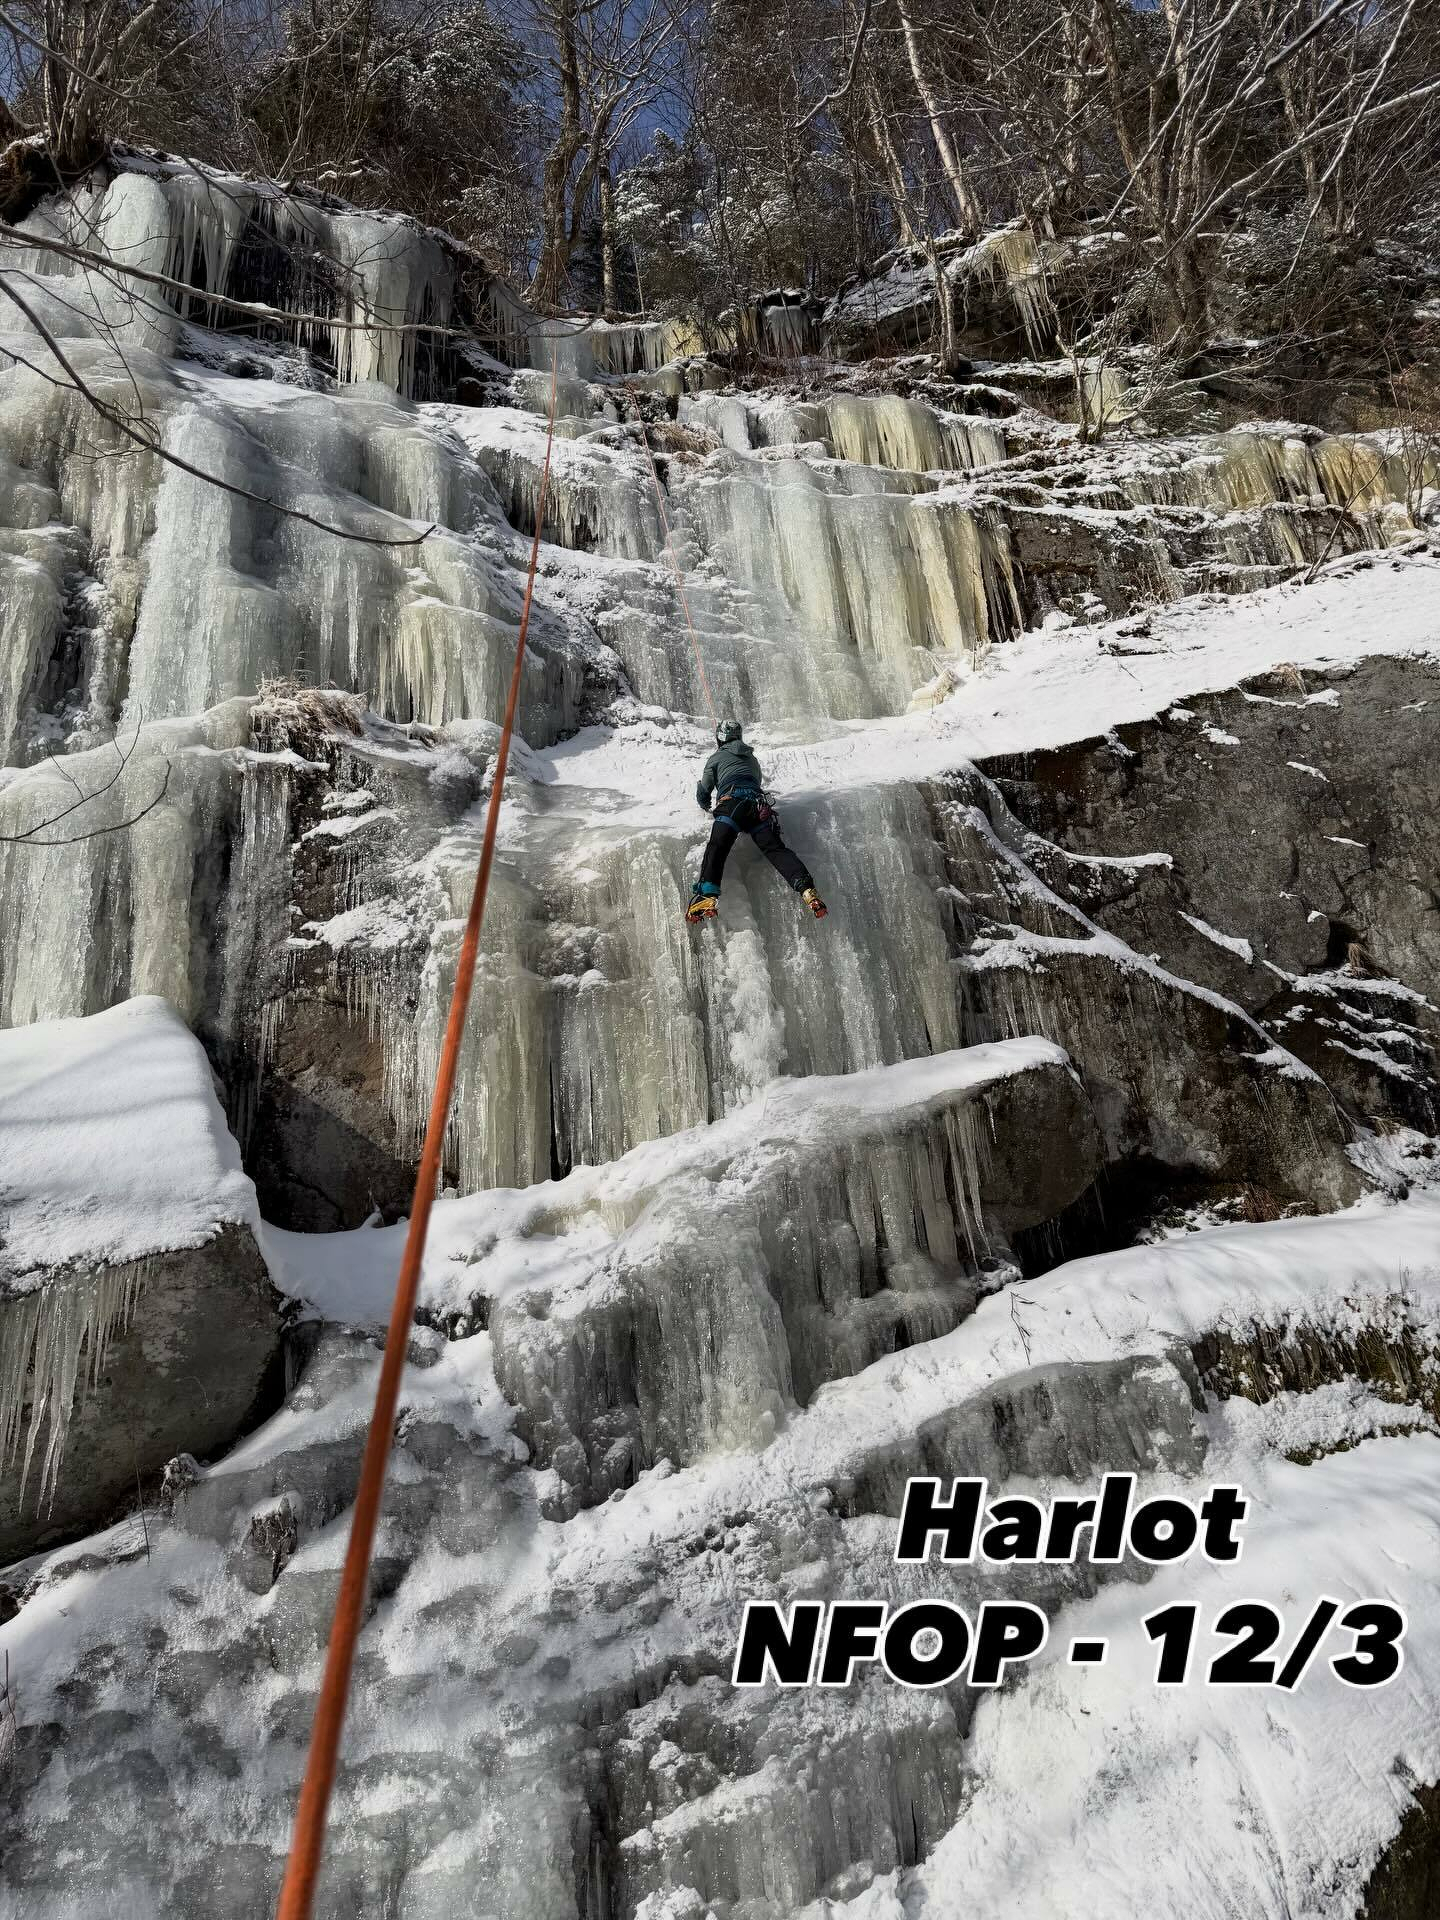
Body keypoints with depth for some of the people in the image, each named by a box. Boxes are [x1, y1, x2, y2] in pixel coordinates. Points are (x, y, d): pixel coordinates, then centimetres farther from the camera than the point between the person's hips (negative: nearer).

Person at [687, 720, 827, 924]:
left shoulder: (717, 758, 20)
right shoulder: (751, 758, 34)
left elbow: (703, 794, 20)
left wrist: (706, 806, 42)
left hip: (731, 802, -4)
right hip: (759, 804, 4)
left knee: (717, 847, -17)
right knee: (775, 848, -7)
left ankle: (708, 895, -39)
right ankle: (806, 888, -26)